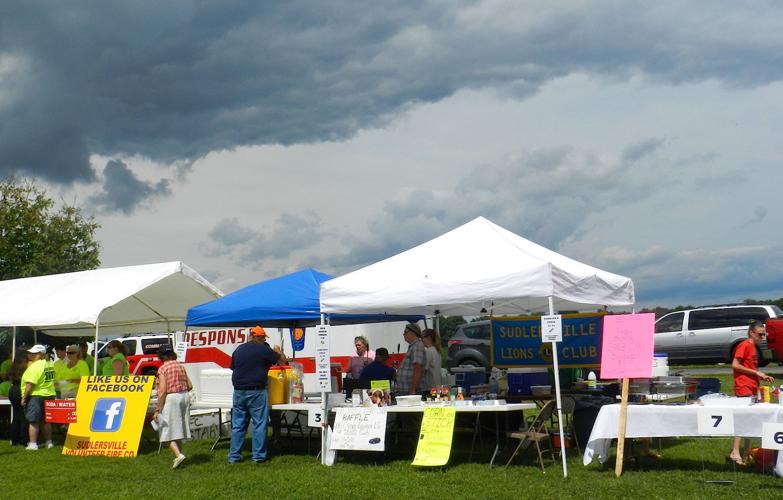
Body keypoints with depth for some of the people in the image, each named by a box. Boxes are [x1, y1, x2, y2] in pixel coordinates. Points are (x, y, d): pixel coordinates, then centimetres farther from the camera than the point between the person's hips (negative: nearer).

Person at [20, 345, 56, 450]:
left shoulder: (35, 365, -17)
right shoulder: (50, 364, 9)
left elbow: (30, 383, -21)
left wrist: (24, 397, -17)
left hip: (35, 395, -8)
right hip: (49, 395, 8)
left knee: (33, 421, -4)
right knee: (46, 421, 16)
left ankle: (32, 444, -5)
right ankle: (49, 442, 20)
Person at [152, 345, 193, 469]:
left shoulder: (163, 369, -10)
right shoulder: (181, 366, 8)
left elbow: (162, 390, -16)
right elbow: (189, 386, 8)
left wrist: (157, 409, -13)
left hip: (171, 398, -7)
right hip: (184, 396, 7)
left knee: (169, 431, -3)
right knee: (179, 429, 18)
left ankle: (178, 454, -19)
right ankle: (178, 454, 25)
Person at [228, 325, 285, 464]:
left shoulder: (239, 350, 9)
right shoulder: (263, 349, -7)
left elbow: (233, 368, 20)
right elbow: (282, 359, 3)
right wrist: (278, 351, 24)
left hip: (239, 392, 5)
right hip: (256, 392, -5)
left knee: (238, 425, 10)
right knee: (259, 424, 2)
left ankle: (234, 456, 11)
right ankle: (258, 455, 4)